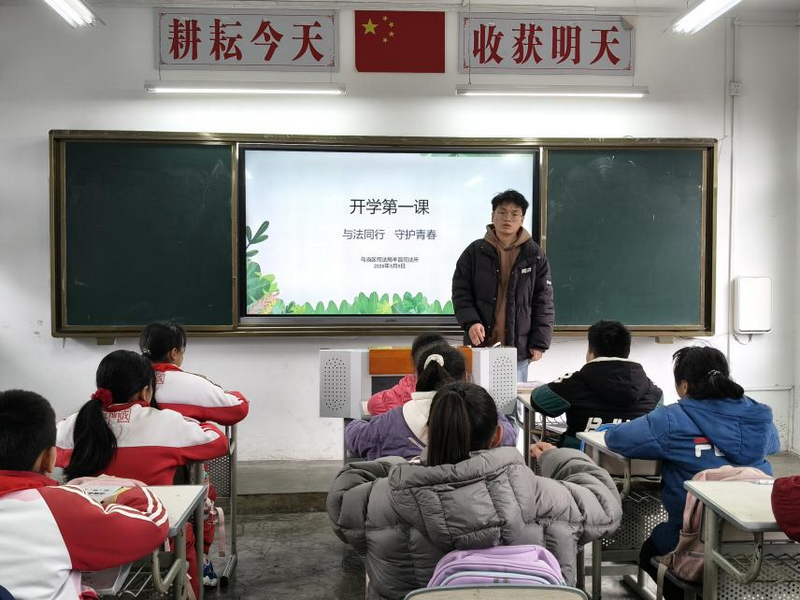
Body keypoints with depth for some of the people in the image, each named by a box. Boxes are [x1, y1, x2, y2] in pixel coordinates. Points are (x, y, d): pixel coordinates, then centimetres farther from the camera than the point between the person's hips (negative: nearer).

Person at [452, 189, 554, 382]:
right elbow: (461, 293, 2)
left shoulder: (535, 256, 2)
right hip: (480, 345, 0)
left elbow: (544, 301, 2)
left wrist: (539, 342, -2)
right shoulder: (474, 252, 2)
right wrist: (470, 321, -14)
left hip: (518, 349, 0)